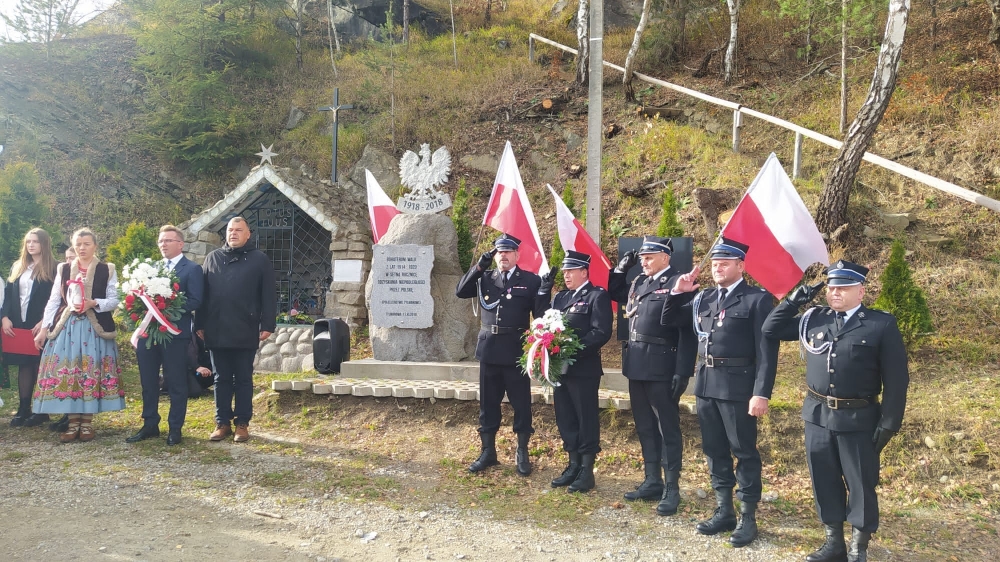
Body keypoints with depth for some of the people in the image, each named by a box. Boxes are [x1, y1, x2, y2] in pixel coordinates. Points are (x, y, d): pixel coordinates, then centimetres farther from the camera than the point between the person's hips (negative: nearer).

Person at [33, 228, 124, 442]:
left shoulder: (107, 270, 4)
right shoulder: (63, 270, 11)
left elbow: (114, 300, 0)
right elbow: (53, 301, 9)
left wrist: (93, 303, -18)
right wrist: (44, 328, 3)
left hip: (95, 329, -2)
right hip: (66, 327, 2)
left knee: (91, 373, -1)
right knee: (67, 373, -1)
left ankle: (87, 421, 8)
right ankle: (73, 422, 7)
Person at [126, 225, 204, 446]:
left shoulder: (192, 269, -3)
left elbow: (195, 301, -12)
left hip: (175, 333, -6)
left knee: (176, 383, 2)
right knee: (148, 382, 11)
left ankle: (175, 428, 11)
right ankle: (150, 425, 22)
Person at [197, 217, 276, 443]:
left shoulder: (259, 260, 2)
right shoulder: (212, 258, 11)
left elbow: (268, 295, -2)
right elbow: (203, 294, 10)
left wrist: (267, 325, -8)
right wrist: (200, 324, 5)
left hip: (245, 332, -3)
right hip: (217, 331, 3)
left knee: (243, 379, 5)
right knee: (222, 379, 9)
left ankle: (242, 423, 12)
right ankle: (222, 423, 16)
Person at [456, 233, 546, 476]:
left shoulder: (531, 280, 1)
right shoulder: (485, 278, 10)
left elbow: (542, 314, 0)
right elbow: (460, 291, -1)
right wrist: (479, 266, -6)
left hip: (516, 350, -3)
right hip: (489, 348, 3)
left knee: (521, 403, 5)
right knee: (488, 403, 10)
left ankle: (522, 453, 19)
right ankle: (488, 452, 23)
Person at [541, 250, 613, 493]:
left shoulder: (597, 296, -7)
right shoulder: (561, 297, 16)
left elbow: (601, 332, -17)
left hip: (583, 370, -7)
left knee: (586, 420, 1)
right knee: (565, 419, 13)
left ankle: (587, 472, 10)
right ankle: (573, 466, 24)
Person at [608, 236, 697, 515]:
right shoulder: (638, 282, 13)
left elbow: (687, 331, -14)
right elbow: (613, 291, 32)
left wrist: (682, 372, -18)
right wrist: (622, 267, 15)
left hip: (662, 368, -8)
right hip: (637, 366, 8)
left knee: (667, 428, 0)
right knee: (645, 427, 14)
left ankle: (672, 489, 8)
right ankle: (652, 481, 24)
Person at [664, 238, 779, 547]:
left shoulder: (758, 299, -6)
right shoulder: (701, 298, 12)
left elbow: (767, 350, -11)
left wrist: (762, 393, -17)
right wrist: (677, 293, 2)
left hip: (738, 385, -6)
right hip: (706, 383, 6)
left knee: (744, 451, 3)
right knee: (715, 450, 13)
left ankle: (748, 518, 14)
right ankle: (724, 510, 26)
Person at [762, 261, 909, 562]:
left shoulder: (882, 324, -7)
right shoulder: (813, 319, 4)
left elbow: (896, 379, -6)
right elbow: (771, 329, 12)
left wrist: (889, 424, -10)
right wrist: (794, 300, 0)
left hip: (858, 420, -4)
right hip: (817, 416, 4)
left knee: (861, 485, 8)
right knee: (825, 482, 13)